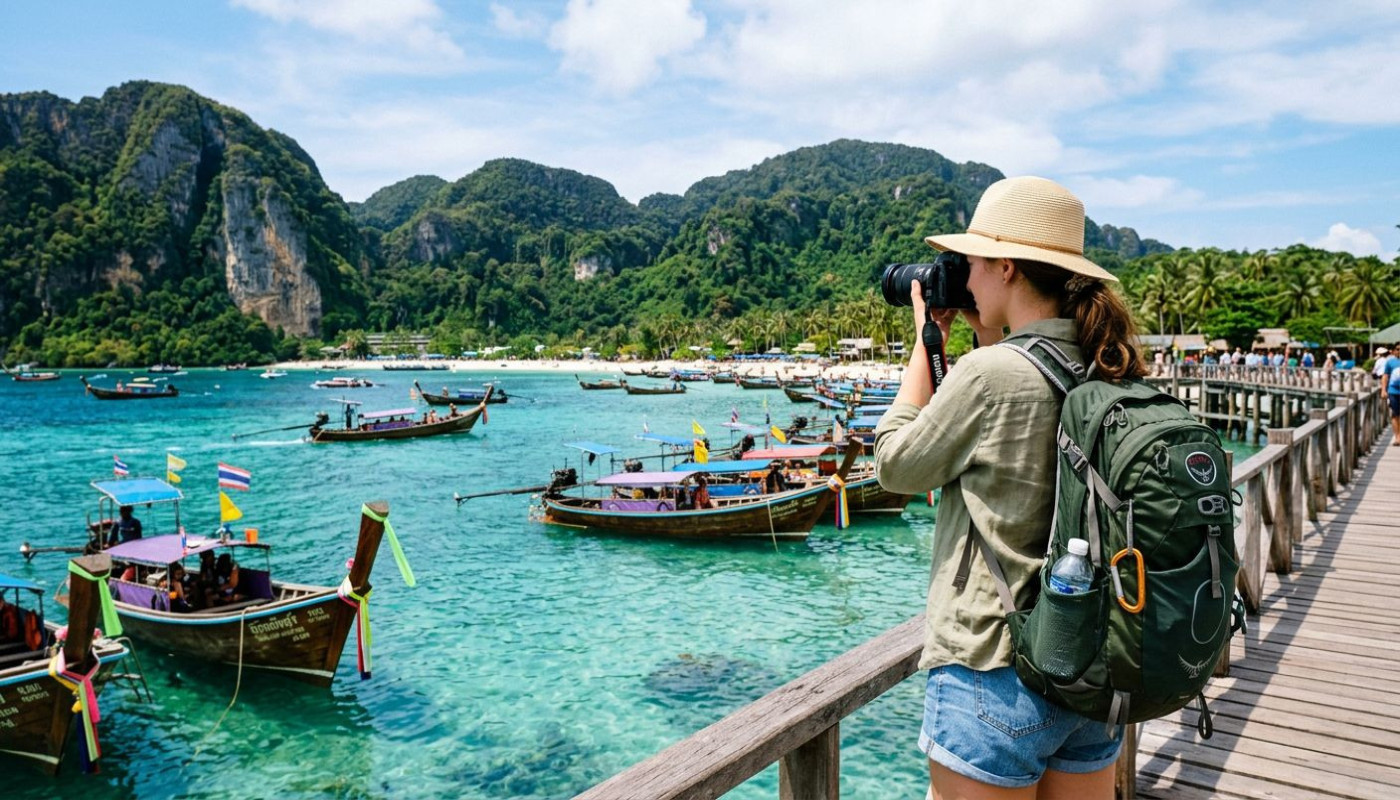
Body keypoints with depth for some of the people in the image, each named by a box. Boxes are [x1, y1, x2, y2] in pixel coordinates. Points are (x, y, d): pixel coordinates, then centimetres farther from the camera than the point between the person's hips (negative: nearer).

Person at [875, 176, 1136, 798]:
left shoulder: (989, 375, -20)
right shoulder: (1113, 377, 1)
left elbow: (896, 467, -6)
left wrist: (926, 339, 1)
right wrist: (988, 340, 12)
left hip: (996, 678, -7)